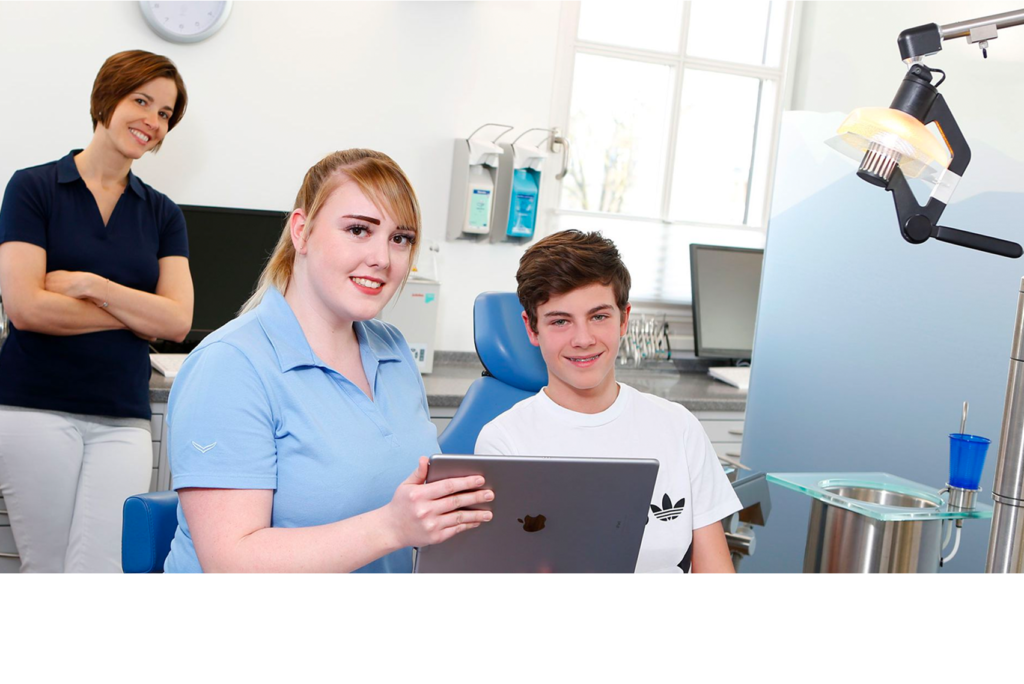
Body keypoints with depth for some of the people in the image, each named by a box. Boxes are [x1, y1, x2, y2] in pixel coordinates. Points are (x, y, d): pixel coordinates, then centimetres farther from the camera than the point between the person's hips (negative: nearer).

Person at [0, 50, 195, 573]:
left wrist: (90, 285, -9)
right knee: (45, 564, -2)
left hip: (123, 420, 3)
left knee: (104, 564, -7)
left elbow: (178, 322, 1)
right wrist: (136, 313, -4)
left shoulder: (163, 214, 12)